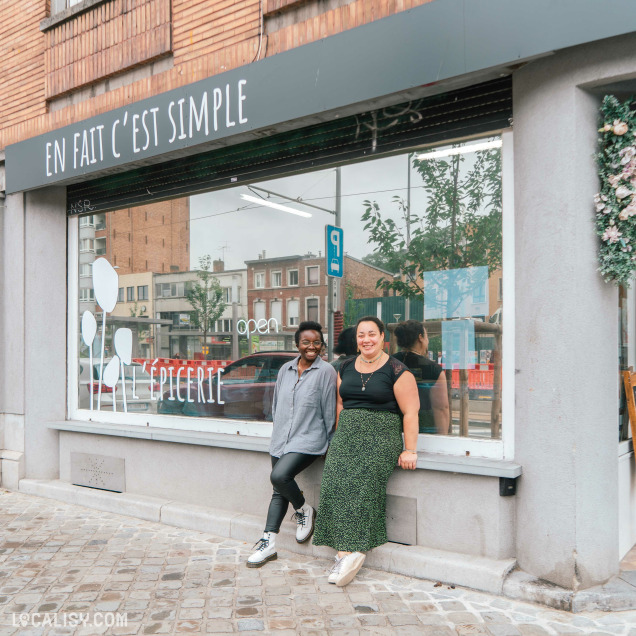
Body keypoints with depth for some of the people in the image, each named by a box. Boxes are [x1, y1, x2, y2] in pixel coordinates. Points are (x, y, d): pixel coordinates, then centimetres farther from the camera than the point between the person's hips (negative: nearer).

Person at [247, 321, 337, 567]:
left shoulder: (326, 371, -6)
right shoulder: (285, 370, 11)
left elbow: (329, 410, -4)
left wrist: (330, 443, -2)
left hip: (308, 440, -6)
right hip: (281, 440, 6)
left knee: (279, 476, -25)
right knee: (279, 491, 10)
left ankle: (304, 510, 2)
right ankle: (268, 542, 17)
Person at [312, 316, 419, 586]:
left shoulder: (397, 371, -2)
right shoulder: (346, 368, 15)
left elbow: (410, 412, -5)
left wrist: (409, 450, -11)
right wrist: (339, 439, 14)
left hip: (381, 436, -4)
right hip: (347, 435, 5)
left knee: (362, 482, -25)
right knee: (335, 482, -19)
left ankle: (351, 552, -18)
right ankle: (347, 551, -19)